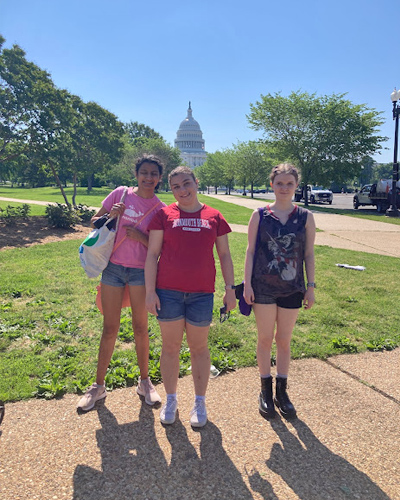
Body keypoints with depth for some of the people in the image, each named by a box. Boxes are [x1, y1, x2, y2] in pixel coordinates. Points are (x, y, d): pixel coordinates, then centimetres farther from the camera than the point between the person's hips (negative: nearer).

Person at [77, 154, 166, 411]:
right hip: (114, 267, 1)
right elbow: (94, 221, 7)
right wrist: (111, 216, -13)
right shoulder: (121, 194, 0)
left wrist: (141, 236, -17)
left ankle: (145, 382, 26)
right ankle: (99, 385, 23)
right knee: (110, 329, 7)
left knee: (140, 328, 7)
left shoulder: (161, 209, -2)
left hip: (141, 271, -1)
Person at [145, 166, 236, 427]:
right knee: (170, 347, 10)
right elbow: (152, 254, 0)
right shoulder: (164, 215, 1)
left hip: (201, 293, 1)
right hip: (168, 292, 0)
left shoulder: (214, 217, 5)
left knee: (199, 347, 10)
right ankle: (171, 400, 30)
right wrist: (150, 291, -6)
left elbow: (225, 255, 10)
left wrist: (230, 289, 4)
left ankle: (200, 403, 29)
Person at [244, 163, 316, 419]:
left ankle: (282, 391, 29)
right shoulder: (259, 215, -1)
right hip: (263, 287, -1)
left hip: (292, 289, 1)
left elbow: (309, 254, 5)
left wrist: (311, 287, 2)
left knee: (284, 341, 11)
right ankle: (266, 391, 26)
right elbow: (251, 251, 0)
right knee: (265, 339, 8)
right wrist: (247, 283, -4)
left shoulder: (306, 217, 2)